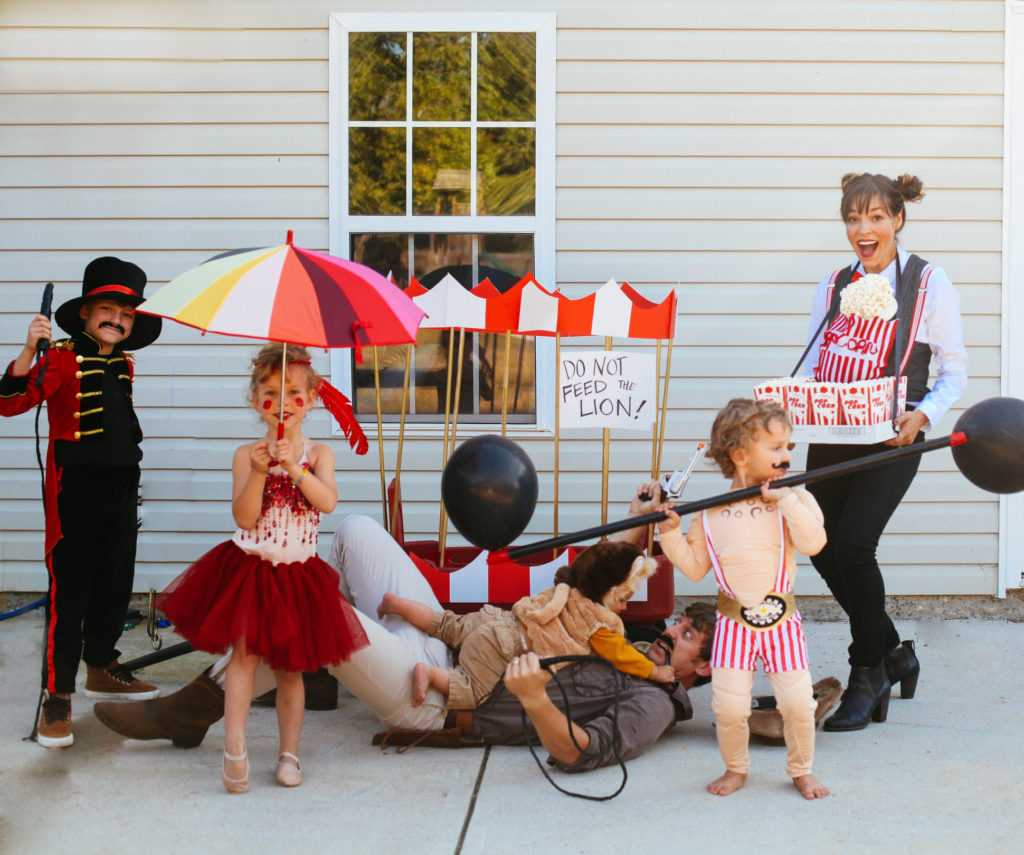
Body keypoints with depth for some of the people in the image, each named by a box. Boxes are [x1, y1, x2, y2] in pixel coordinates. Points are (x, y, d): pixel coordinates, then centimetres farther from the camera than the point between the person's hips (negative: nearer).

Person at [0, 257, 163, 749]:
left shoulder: (124, 366, 12)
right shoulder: (62, 360, -8)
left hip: (120, 488, 7)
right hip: (74, 491, -7)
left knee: (115, 583, 15)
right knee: (68, 590, -7)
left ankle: (102, 668, 33)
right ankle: (57, 697, -4)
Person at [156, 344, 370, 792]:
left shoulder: (318, 453, 0)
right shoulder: (247, 455, -3)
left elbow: (328, 501, -18)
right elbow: (244, 518, -12)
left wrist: (294, 467, -30)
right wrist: (258, 473, -25)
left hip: (297, 572, 1)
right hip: (249, 566, -1)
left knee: (290, 667, 9)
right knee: (245, 652, -13)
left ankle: (288, 753, 19)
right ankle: (234, 749, -13)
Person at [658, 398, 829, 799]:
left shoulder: (794, 499, -2)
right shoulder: (712, 512, 1)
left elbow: (813, 541, -19)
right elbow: (695, 567, 5)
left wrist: (786, 500, -21)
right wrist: (671, 535, -7)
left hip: (781, 619, 0)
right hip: (734, 622, 0)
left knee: (798, 701, -3)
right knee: (729, 705, -4)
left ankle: (802, 770, 22)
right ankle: (735, 768, 23)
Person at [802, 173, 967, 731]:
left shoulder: (929, 285, -2)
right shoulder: (831, 287, 11)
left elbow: (954, 372, 0)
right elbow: (813, 365, 14)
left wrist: (924, 415, -17)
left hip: (892, 435, -5)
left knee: (853, 543, -16)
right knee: (820, 544, 1)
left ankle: (867, 676, 2)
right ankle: (894, 652, 23)